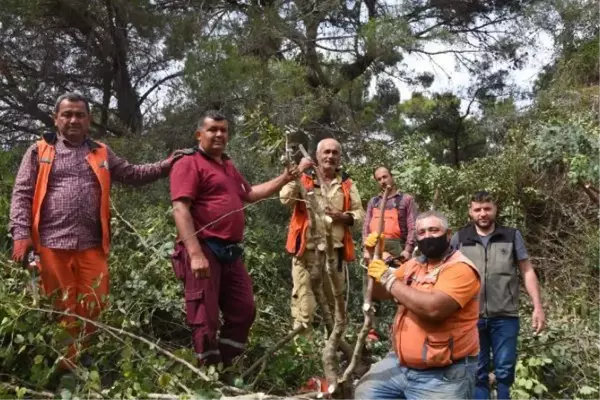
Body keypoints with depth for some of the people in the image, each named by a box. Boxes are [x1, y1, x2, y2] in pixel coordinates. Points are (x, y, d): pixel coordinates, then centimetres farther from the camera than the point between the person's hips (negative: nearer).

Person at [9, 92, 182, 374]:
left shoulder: (101, 153, 17)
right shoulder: (39, 151, 9)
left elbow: (133, 174, 17)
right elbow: (22, 194, 3)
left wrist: (166, 165, 4)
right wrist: (21, 234, -9)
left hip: (91, 244, 2)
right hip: (51, 244, -2)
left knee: (94, 308, 4)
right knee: (60, 310, 4)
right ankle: (63, 369, 15)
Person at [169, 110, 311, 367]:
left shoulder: (229, 167, 22)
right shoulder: (189, 164, -6)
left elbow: (250, 194, 34)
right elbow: (180, 209, -16)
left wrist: (285, 178, 27)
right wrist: (195, 253, -25)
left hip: (230, 252, 9)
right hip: (204, 250, -9)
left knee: (243, 312, 12)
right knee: (205, 319, -3)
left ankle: (226, 371, 24)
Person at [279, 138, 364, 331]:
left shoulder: (347, 184, 11)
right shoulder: (304, 179, 5)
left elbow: (360, 214, 9)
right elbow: (286, 199, -11)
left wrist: (342, 216, -10)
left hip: (334, 249, 3)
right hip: (307, 248, -3)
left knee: (335, 299, 12)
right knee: (303, 297, -5)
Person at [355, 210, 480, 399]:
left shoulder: (460, 269, -15)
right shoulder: (413, 265, 8)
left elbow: (433, 308, -31)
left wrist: (388, 279, -21)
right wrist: (375, 256, 3)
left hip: (443, 375, -7)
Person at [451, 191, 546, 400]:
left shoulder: (512, 236, 4)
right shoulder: (459, 239, 4)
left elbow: (527, 271, 5)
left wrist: (537, 307, -1)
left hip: (505, 316, 0)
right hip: (471, 316, 1)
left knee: (505, 370, 5)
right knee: (477, 371, 9)